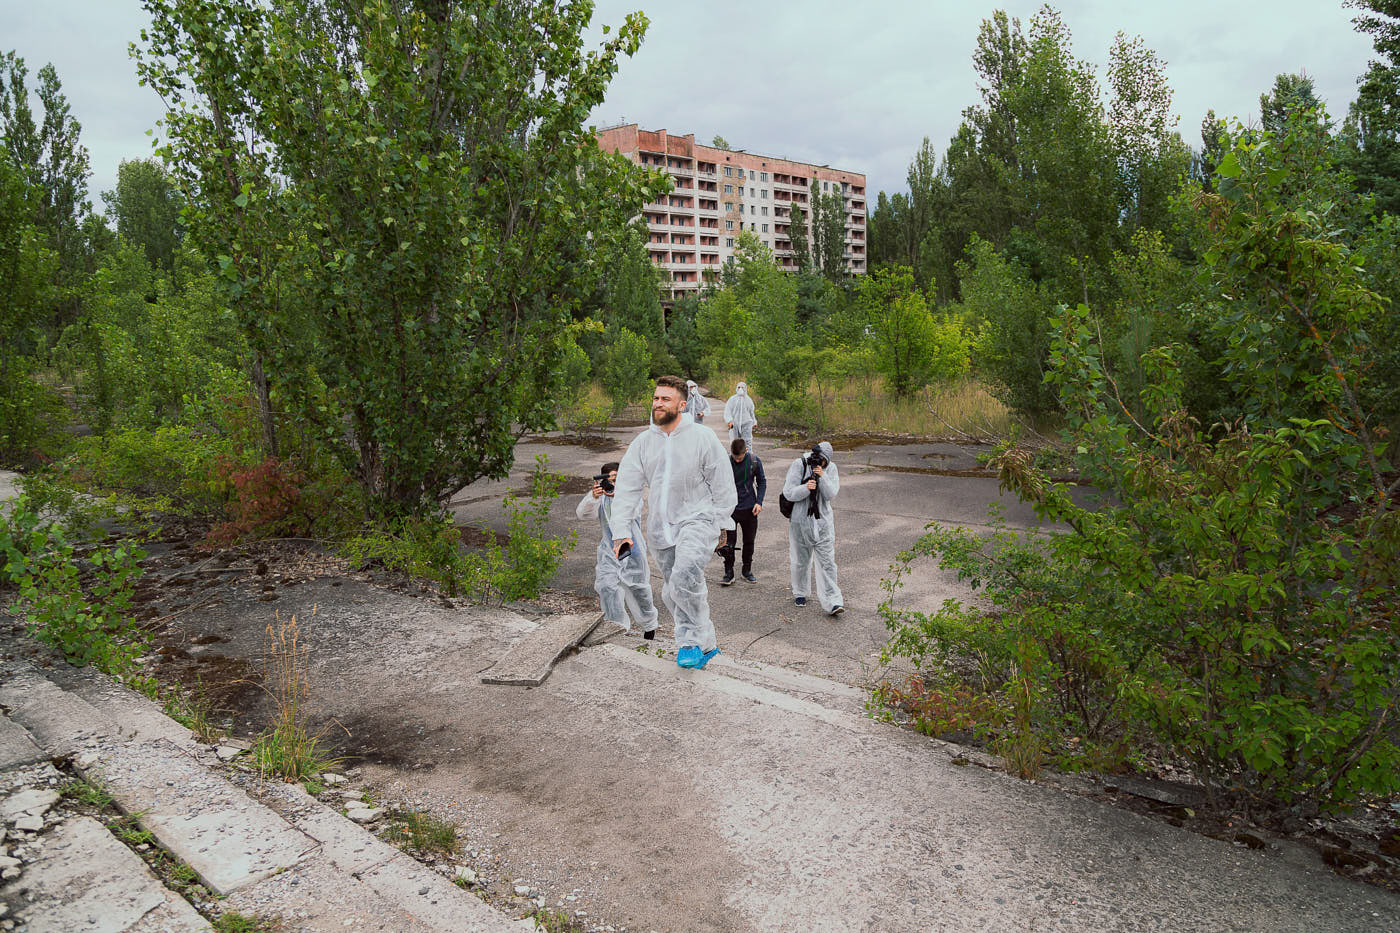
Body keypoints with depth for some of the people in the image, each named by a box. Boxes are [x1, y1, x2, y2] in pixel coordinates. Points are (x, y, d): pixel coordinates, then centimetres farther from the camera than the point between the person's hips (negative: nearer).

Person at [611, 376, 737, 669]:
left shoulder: (703, 437, -3)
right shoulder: (642, 442, 6)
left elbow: (723, 484, 1)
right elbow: (627, 487, 1)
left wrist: (720, 525, -2)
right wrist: (621, 531, -8)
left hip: (698, 518, -5)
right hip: (661, 528, 5)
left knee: (686, 574, -28)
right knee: (672, 593, 9)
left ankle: (691, 641, -12)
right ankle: (706, 645, 25)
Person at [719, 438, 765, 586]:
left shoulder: (755, 462, -7)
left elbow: (762, 482, 6)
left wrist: (759, 502, -5)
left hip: (749, 508, 1)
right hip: (730, 508, -1)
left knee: (749, 541, 12)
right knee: (728, 543, -3)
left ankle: (747, 570, 28)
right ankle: (729, 573, 10)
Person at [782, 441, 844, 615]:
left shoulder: (831, 468, -1)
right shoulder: (799, 465, -8)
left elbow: (831, 494, -11)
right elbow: (788, 493, -13)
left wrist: (822, 476, -23)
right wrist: (806, 488, -28)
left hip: (823, 522, 1)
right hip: (800, 521, -1)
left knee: (827, 562, -4)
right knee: (801, 560, 13)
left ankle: (832, 602, -5)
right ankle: (800, 593, 36)